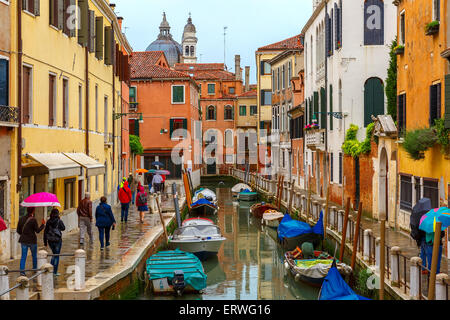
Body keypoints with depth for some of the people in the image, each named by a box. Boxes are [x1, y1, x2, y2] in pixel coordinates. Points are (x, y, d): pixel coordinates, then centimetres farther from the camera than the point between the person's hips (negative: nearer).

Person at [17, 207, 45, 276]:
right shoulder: (33, 220, -14)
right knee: (34, 256, 15)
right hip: (32, 240, -3)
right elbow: (37, 230, -9)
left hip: (23, 240, 3)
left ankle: (22, 270, -8)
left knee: (23, 256, 4)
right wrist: (43, 224, 4)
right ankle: (35, 270, 25)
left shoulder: (21, 219, 1)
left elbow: (18, 231, 7)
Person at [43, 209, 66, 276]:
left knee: (54, 254, 24)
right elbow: (63, 228, 6)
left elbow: (45, 231, 2)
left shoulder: (48, 221, -1)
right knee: (57, 256, 5)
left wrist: (45, 241, 9)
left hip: (50, 240, 4)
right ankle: (55, 272, 5)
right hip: (57, 240, -4)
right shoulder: (59, 221, -11)